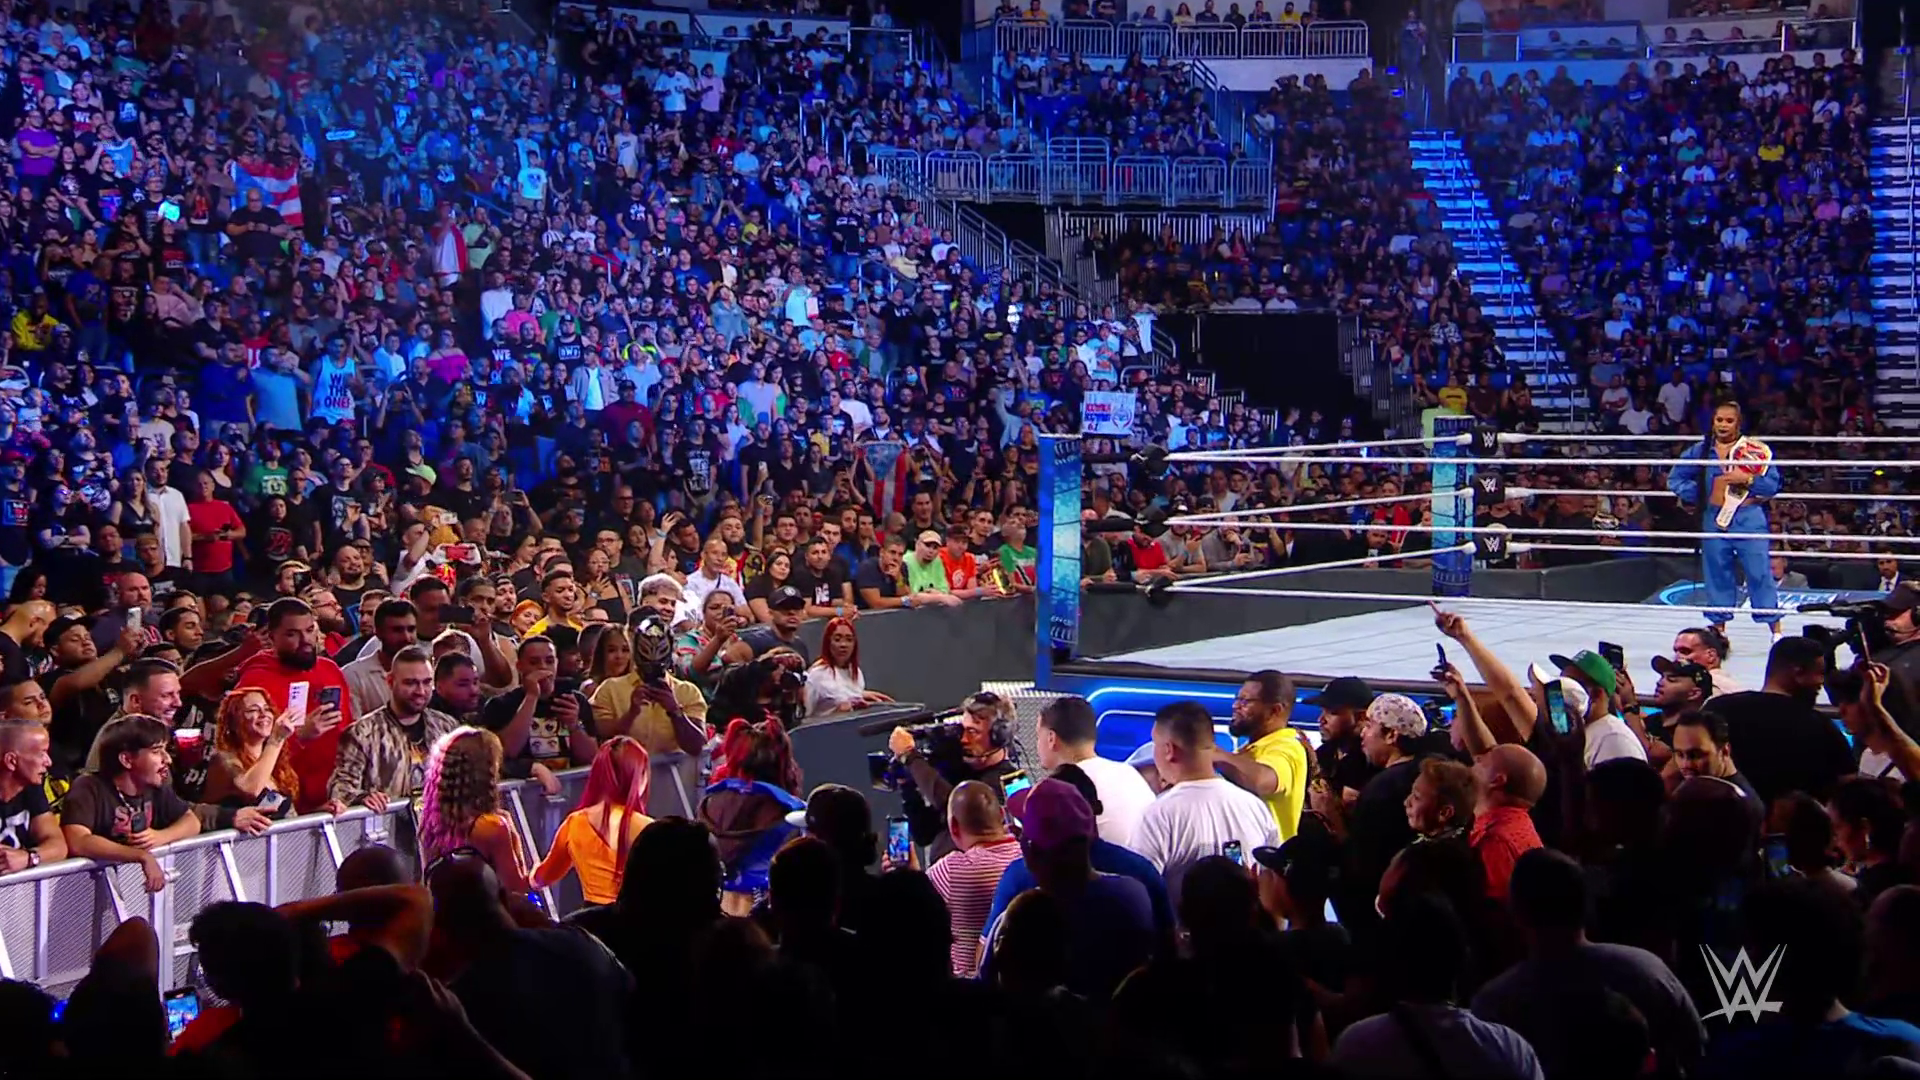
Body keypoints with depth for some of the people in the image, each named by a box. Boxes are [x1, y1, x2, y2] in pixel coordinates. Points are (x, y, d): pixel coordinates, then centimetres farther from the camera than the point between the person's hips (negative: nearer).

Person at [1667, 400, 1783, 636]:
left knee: (1760, 573, -5)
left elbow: (1773, 484, -5)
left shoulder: (1754, 450, -3)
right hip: (1714, 519, 4)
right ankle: (1718, 629, 20)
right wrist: (1695, 497, 2)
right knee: (1717, 575, 10)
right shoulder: (1700, 451, 6)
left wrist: (1747, 479, -18)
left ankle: (1775, 630, -1)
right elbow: (1675, 479, 14)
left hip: (1749, 519, -3)